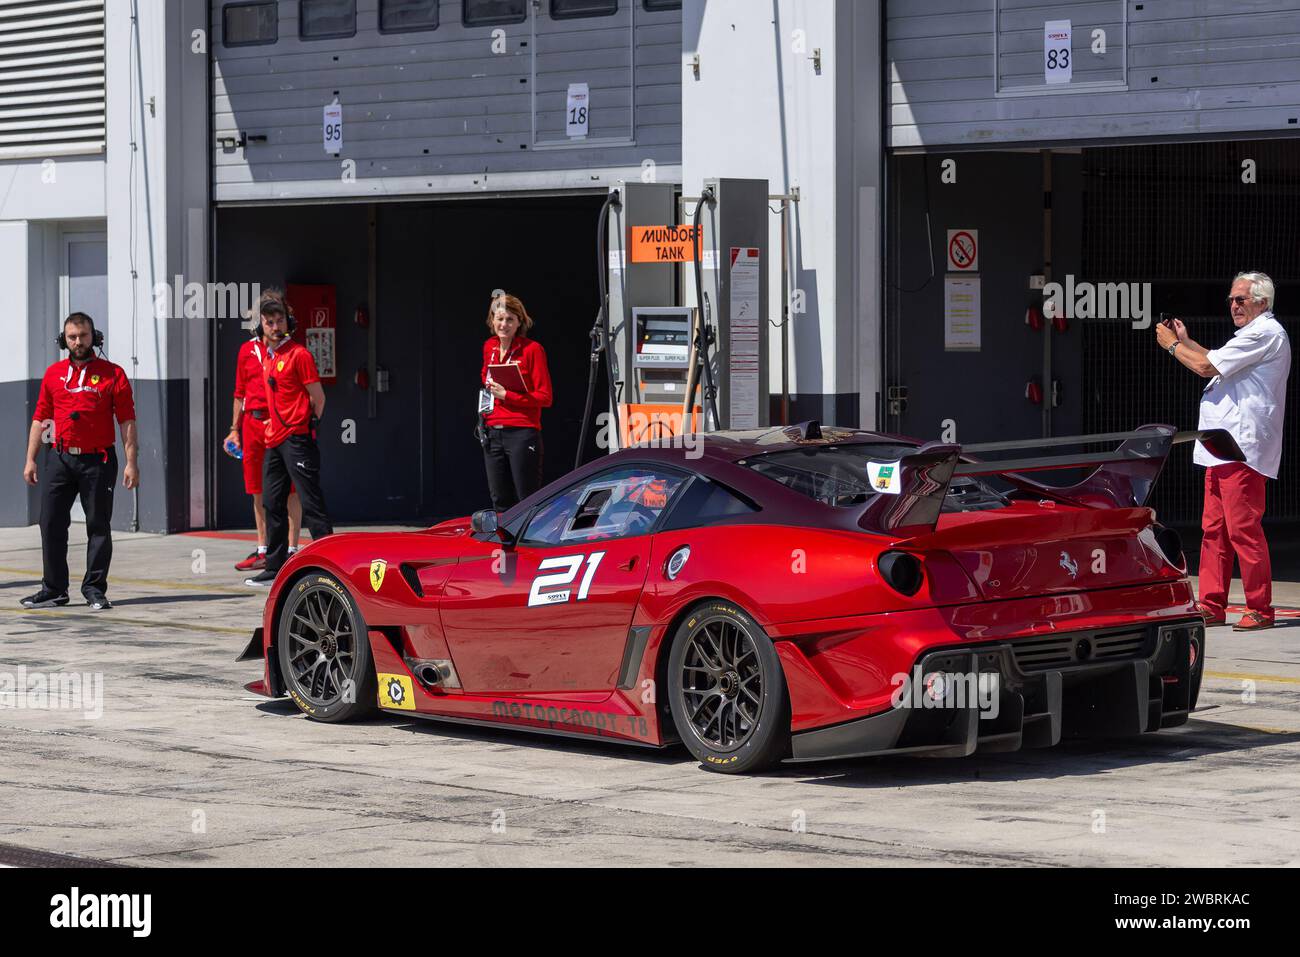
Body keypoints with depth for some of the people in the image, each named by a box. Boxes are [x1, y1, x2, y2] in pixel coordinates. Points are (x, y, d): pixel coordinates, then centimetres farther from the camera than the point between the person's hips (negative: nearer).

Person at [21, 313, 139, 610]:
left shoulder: (112, 374, 0)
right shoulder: (53, 374, 10)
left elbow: (127, 421, -2)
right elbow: (40, 418, 13)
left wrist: (131, 462, -9)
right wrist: (30, 459, 7)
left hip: (97, 460, -3)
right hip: (60, 459, 3)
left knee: (98, 526, 2)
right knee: (51, 524, 2)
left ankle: (95, 589, 10)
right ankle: (54, 589, 10)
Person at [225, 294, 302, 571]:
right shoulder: (247, 350, 14)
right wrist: (234, 430, 14)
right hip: (253, 423, 5)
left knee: (290, 490, -3)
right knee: (259, 492, 9)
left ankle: (291, 550, 0)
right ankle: (263, 551, 17)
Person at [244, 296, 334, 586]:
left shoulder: (298, 355, -8)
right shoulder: (268, 358, 17)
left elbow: (318, 398, -7)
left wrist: (305, 427, -2)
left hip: (296, 439, -9)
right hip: (274, 441, 9)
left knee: (311, 503, -10)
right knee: (272, 504, 12)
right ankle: (274, 566, 19)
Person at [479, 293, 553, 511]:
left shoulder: (532, 349, -8)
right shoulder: (489, 347, 10)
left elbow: (544, 397, -10)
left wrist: (507, 395, -15)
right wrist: (487, 389, 13)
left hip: (522, 433, -7)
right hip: (493, 433, 7)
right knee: (500, 501, 11)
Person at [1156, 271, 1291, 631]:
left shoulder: (1265, 334, -11)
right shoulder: (1256, 334, 24)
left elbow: (1206, 366, -14)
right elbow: (1218, 364, 37)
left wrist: (1172, 345, 2)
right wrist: (1186, 342, 30)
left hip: (1241, 449, -11)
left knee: (1243, 530, -10)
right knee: (1214, 528, 9)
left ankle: (1260, 610, -7)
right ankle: (1212, 605, 11)